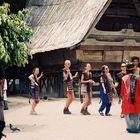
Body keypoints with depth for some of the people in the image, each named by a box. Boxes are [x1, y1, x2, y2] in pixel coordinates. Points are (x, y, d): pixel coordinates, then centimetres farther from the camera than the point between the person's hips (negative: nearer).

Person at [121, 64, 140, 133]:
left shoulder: (124, 79, -4)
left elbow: (122, 90, 3)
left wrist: (122, 96, 17)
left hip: (127, 99, 0)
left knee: (128, 113, 7)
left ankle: (131, 127, 7)